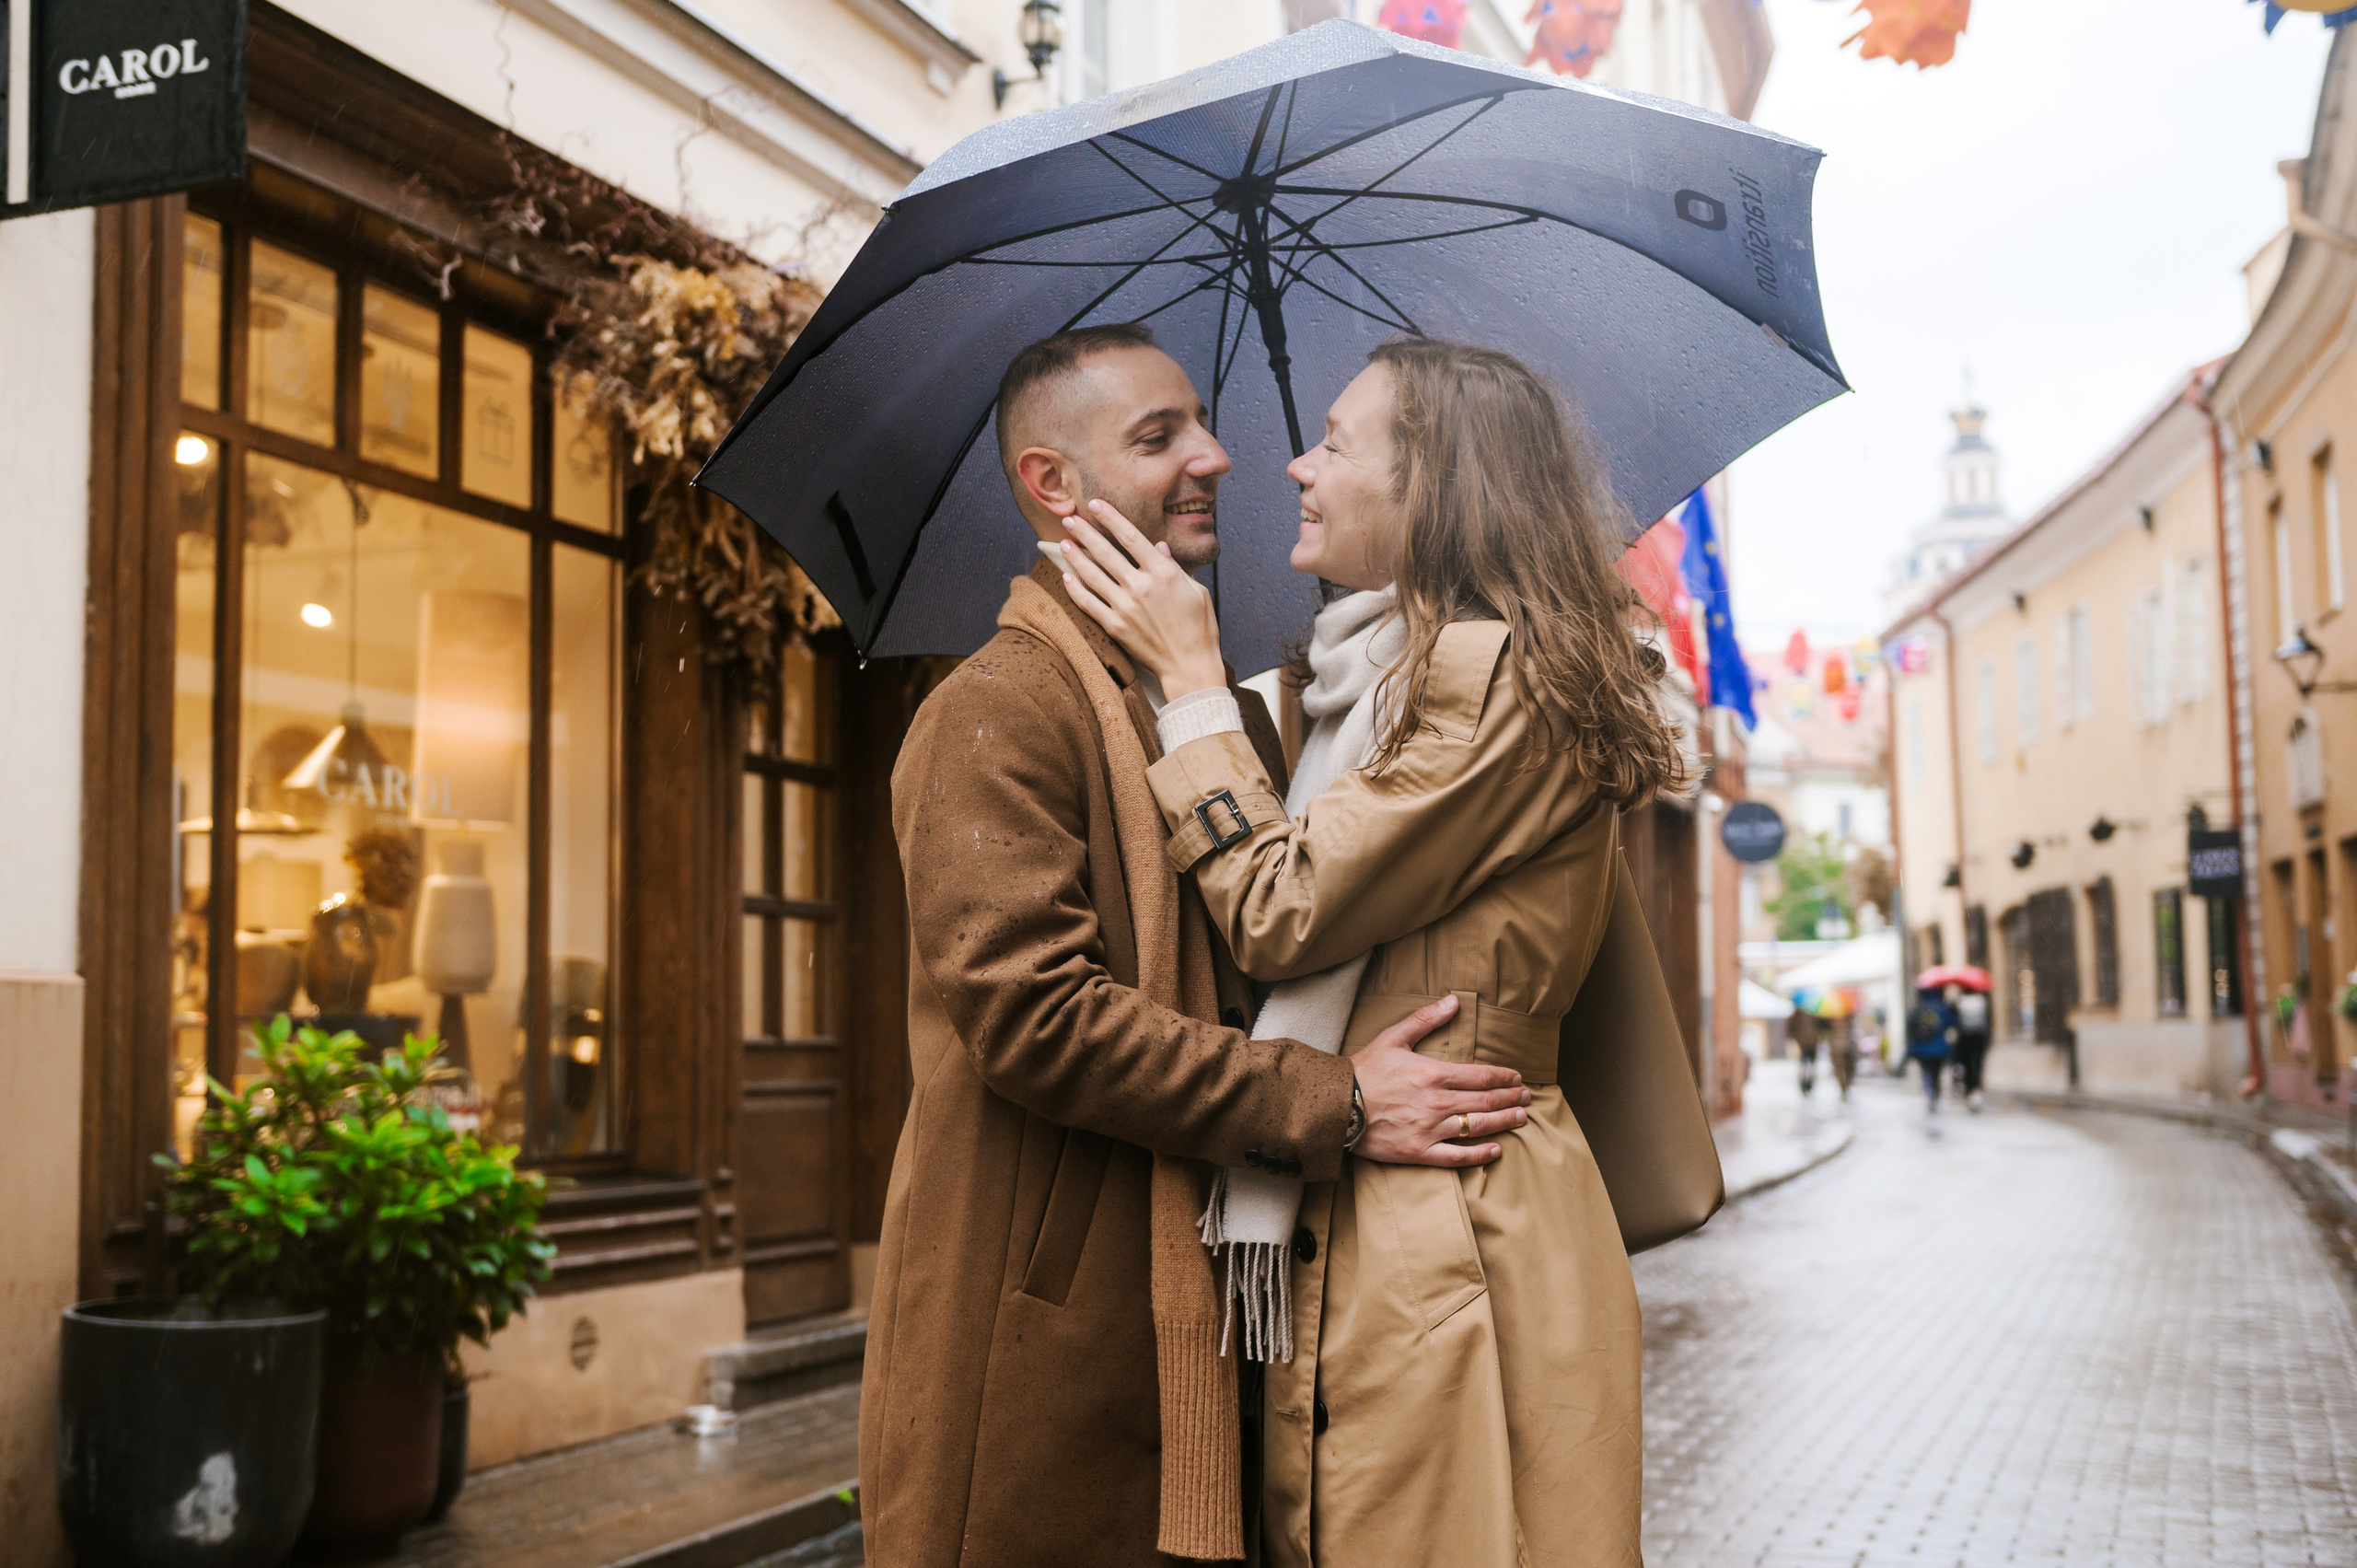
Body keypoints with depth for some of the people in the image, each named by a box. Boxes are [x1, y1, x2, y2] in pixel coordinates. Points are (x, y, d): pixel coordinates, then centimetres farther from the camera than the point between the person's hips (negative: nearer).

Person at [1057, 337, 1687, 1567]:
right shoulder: (1404, 676, 19)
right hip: (1353, 1232, 10)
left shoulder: (1491, 676, -12)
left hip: (1440, 1253, -10)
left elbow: (1284, 916, -15)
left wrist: (1191, 674, -6)